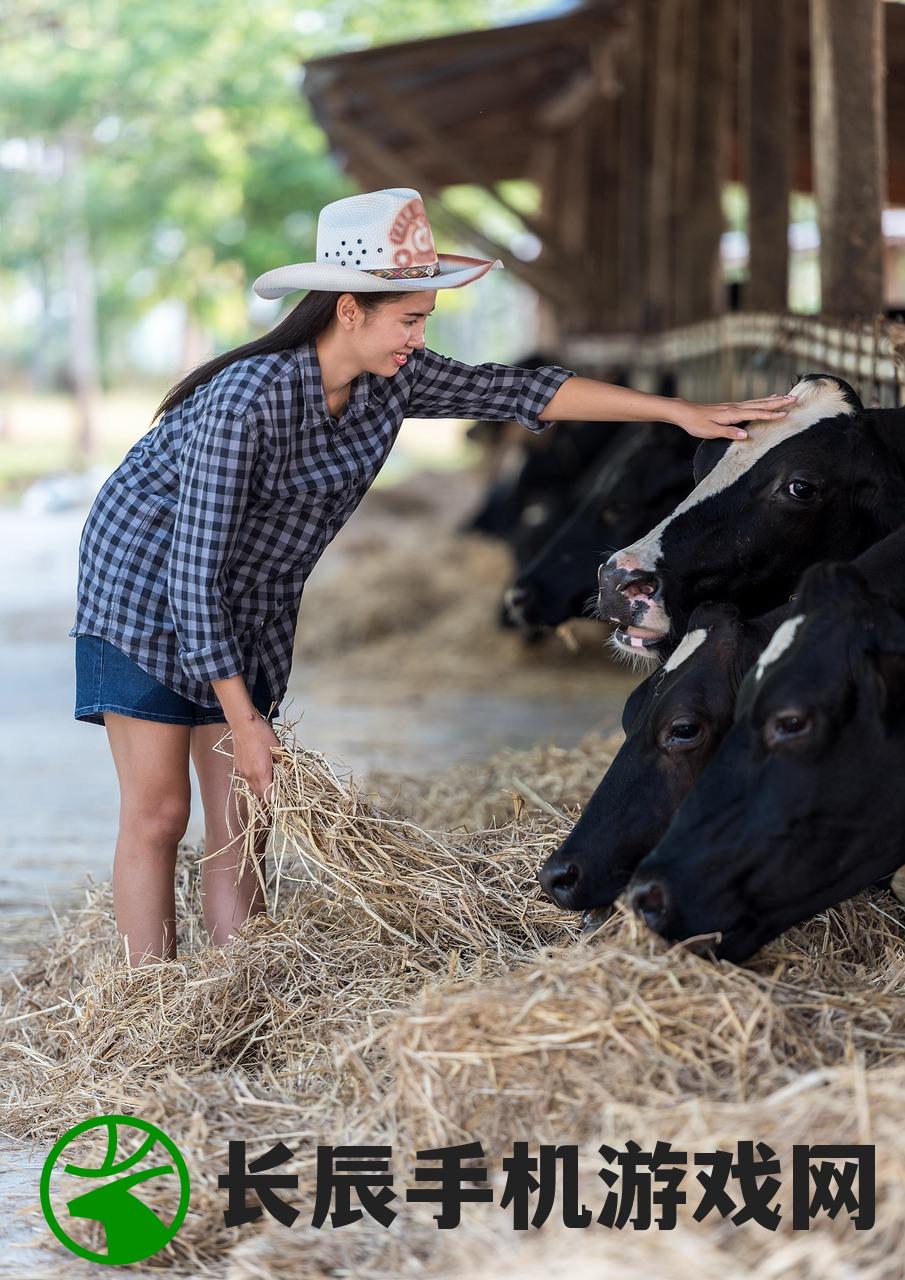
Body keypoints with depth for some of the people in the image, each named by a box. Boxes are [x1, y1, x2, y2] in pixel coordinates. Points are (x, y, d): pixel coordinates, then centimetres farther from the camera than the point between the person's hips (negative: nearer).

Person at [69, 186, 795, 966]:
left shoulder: (391, 380, -10)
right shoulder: (249, 399, -31)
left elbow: (517, 391, -4)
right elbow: (195, 568, -29)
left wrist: (683, 412, -7)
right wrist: (242, 719, -28)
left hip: (252, 609, 7)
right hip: (149, 580, -7)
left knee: (243, 815, 3)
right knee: (158, 814, -7)